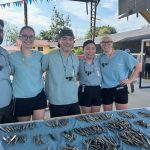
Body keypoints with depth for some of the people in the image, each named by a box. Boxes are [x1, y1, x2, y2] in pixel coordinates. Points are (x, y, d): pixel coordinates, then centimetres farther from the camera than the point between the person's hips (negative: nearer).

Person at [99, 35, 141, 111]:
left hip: (120, 89, -3)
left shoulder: (122, 55, -8)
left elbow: (138, 66, -5)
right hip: (105, 90, 3)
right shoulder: (100, 58, 1)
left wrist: (130, 80, -9)